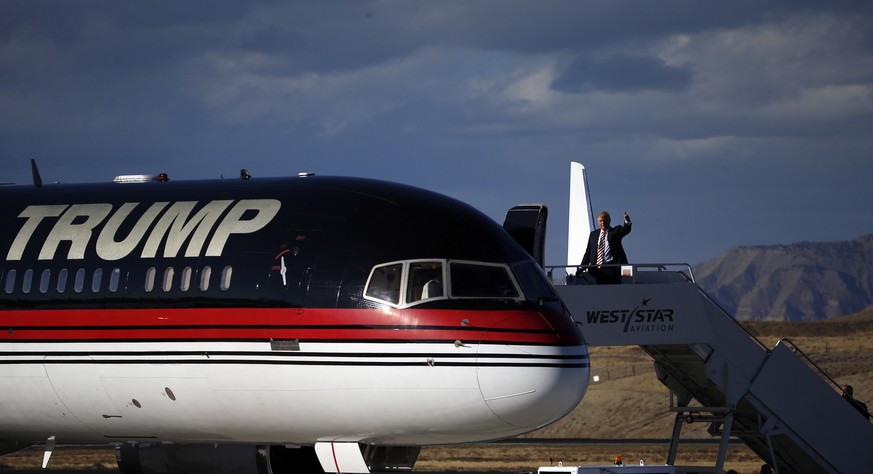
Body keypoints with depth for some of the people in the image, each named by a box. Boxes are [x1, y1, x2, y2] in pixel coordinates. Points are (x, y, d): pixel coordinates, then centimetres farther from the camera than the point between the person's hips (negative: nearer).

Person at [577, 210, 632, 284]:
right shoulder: (593, 234, 18)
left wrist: (627, 222, -36)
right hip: (598, 269, 4)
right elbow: (588, 252, 18)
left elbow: (626, 230, -13)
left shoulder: (616, 231, 9)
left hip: (612, 268, -4)